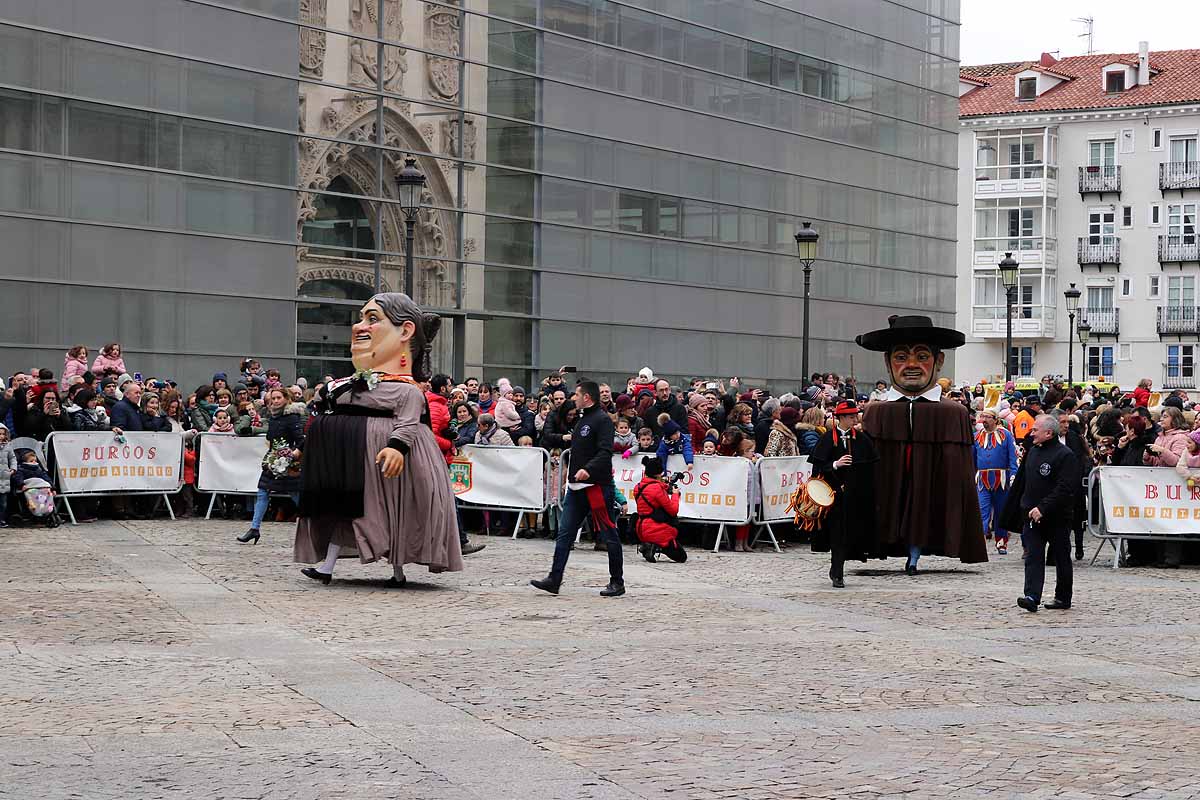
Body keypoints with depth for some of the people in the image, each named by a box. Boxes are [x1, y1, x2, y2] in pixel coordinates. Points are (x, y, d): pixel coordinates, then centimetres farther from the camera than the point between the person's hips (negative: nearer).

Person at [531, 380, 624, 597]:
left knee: (609, 535, 1)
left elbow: (605, 452, -22)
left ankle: (617, 583, 9)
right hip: (577, 486, 9)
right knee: (564, 533, 3)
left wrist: (588, 469, -34)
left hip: (598, 486, -9)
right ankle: (554, 579, 2)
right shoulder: (581, 420, 18)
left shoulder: (602, 419, -10)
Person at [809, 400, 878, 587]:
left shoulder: (862, 439, 7)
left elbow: (871, 465, 9)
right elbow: (818, 466, -5)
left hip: (857, 494, 4)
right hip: (836, 493, -3)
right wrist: (835, 464, -21)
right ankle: (837, 573, 0)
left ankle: (836, 570, 20)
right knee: (838, 532, -4)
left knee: (851, 533, 5)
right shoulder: (829, 438, -3)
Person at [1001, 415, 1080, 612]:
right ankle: (1032, 596, -13)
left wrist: (1043, 508, -26)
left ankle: (1063, 597, 19)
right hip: (1032, 516, 6)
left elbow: (1064, 489, -21)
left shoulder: (1065, 456, -12)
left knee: (1061, 558, 8)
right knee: (1033, 557, -5)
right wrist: (1012, 513, 16)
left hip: (1057, 518, -6)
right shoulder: (1032, 452, 12)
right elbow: (1021, 483, 17)